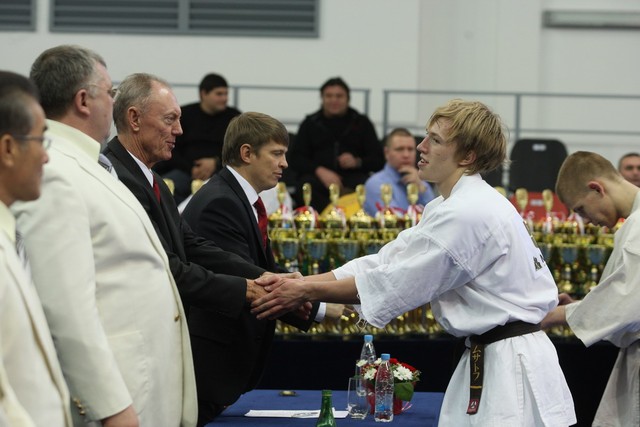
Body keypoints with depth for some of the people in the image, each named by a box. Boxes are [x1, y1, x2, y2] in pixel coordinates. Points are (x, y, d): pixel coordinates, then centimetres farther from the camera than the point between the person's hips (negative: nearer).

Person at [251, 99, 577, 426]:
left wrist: (305, 292, -9)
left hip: (511, 370, -10)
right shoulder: (449, 207, 13)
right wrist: (298, 283, 0)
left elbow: (394, 283, -17)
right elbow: (386, 262, 10)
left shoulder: (468, 214, -20)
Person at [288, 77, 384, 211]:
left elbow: (378, 160, 9)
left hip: (352, 175, 0)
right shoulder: (310, 123, 17)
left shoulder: (362, 123, 16)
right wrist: (319, 170, -12)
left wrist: (358, 162, -13)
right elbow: (295, 159, 7)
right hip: (318, 176, 1)